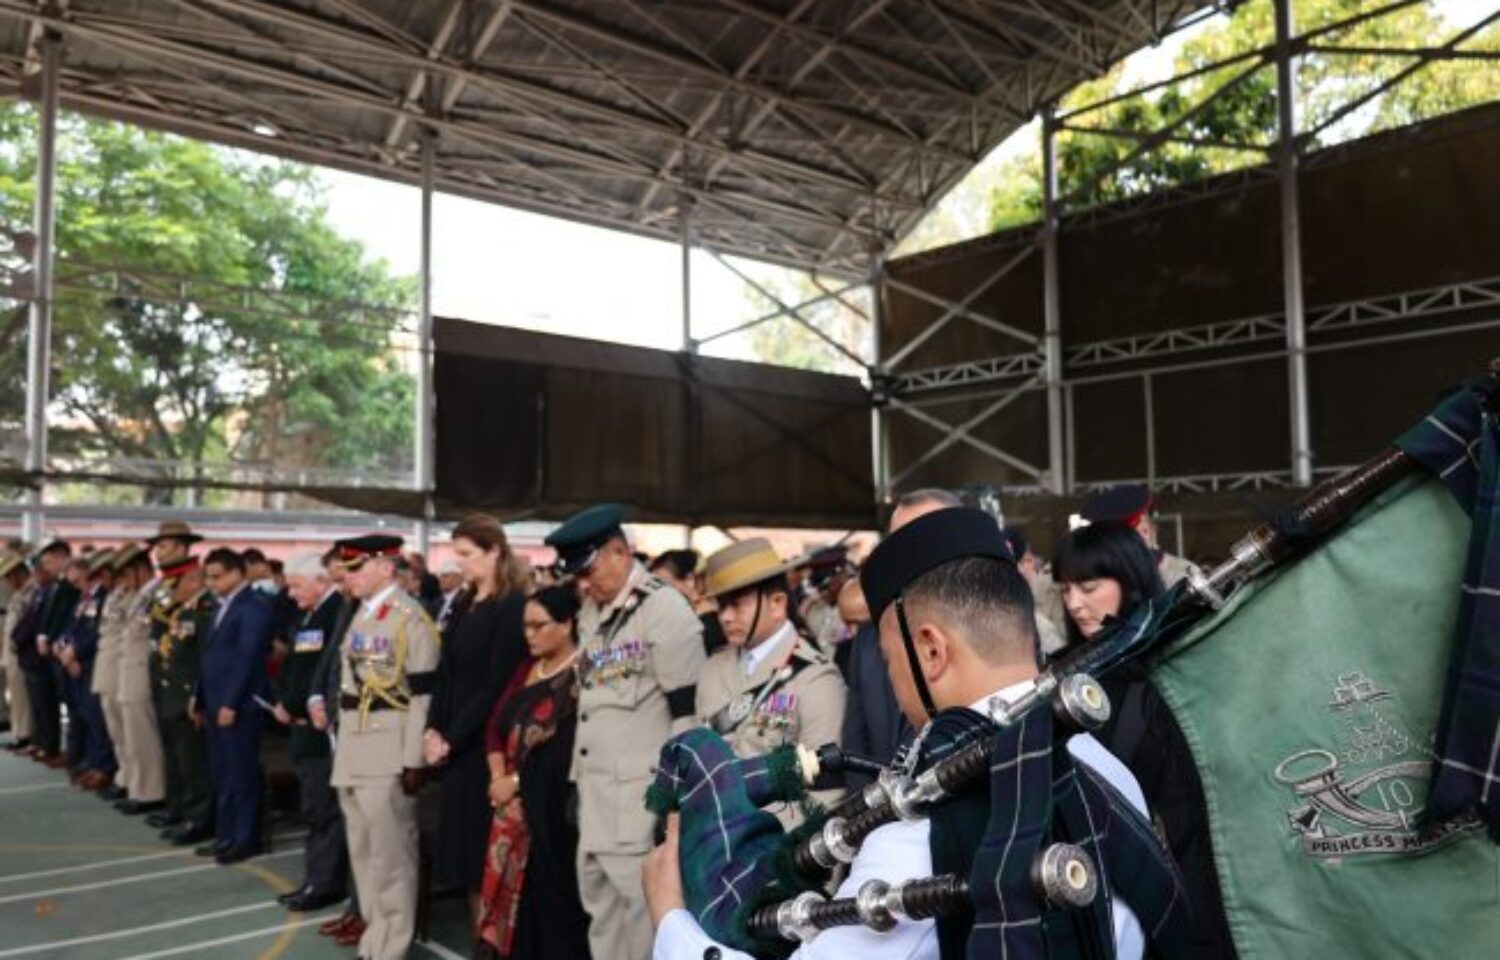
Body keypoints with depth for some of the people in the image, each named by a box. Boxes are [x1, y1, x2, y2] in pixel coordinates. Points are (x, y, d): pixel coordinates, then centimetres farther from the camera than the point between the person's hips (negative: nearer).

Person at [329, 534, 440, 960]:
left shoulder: (411, 618, -13)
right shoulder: (359, 615, 13)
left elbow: (424, 695, -16)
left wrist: (414, 760, -17)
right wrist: (342, 743, 18)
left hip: (387, 755, -9)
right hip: (353, 752, 9)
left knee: (390, 856, -1)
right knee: (363, 853, 16)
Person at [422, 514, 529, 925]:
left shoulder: (512, 607, -13)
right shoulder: (465, 606, 12)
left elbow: (497, 685, -16)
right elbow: (446, 673, 11)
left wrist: (451, 738, -12)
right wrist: (432, 728, -1)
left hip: (486, 745, -7)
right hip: (453, 744, 7)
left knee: (488, 848, 0)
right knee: (465, 846, 11)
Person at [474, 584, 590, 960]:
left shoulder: (582, 675, -11)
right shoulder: (527, 669, 15)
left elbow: (567, 747, -17)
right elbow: (497, 723, 11)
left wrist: (517, 781, -11)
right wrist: (498, 776, -4)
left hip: (553, 805, -7)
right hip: (515, 803, 7)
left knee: (550, 899, -2)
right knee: (514, 893, 10)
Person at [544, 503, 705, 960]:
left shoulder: (665, 609, -13)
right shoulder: (591, 611, 12)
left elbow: (687, 713, -15)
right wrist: (579, 781, 16)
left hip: (642, 797, -8)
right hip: (597, 794, 8)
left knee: (645, 910, -1)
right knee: (602, 910, 16)